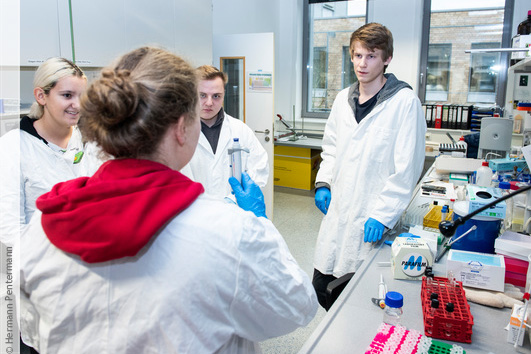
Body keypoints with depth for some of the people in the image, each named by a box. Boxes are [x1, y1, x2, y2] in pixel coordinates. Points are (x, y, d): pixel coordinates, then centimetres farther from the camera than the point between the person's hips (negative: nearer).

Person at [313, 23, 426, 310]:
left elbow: (407, 168, -12)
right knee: (322, 288, 13)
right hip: (337, 213, 6)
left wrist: (382, 215, -16)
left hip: (371, 221, -5)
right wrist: (323, 183, 6)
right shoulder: (343, 99, 8)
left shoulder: (405, 102, -10)